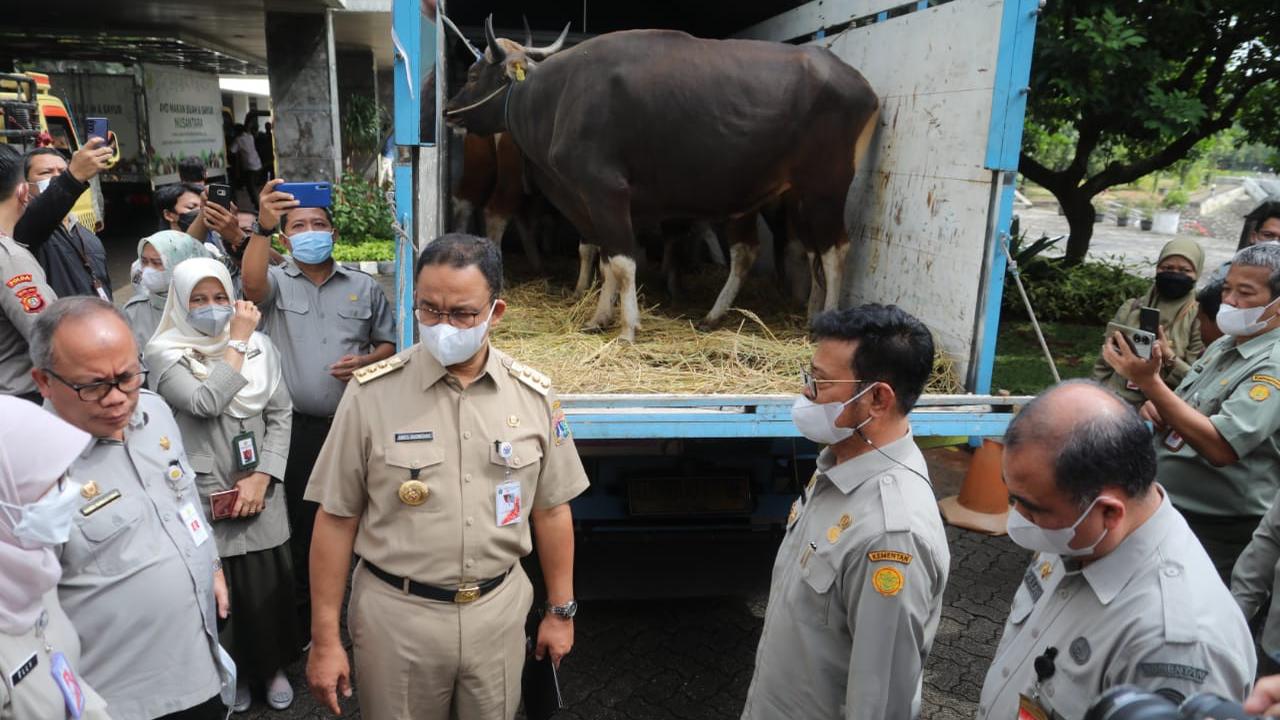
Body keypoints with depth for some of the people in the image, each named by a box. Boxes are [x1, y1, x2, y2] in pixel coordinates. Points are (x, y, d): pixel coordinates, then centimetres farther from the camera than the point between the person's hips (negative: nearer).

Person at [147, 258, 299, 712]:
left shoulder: (260, 345, 4)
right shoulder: (164, 352, -6)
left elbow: (280, 414, 3)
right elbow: (206, 403, -22)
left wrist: (261, 478, -7)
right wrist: (236, 342, -15)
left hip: (260, 492, 2)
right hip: (203, 496, -2)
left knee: (269, 583, 10)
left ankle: (274, 666, 33)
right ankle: (232, 672, 32)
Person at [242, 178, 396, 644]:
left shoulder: (363, 287, 9)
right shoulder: (276, 282, 3)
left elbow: (388, 344, 13)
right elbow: (251, 284, -21)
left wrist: (367, 362, -8)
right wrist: (263, 227, -33)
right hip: (299, 428, -1)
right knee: (303, 524, 10)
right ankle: (306, 620, 27)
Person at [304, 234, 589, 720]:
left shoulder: (534, 396, -5)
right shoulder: (372, 392, -11)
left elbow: (551, 510, 4)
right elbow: (337, 518, -7)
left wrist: (560, 611, 9)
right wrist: (325, 638, -5)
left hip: (499, 610, 2)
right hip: (396, 613, -2)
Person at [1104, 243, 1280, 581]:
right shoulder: (1223, 346, 9)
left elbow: (1221, 447, -31)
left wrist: (1149, 382, -35)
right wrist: (1156, 409, -3)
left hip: (1216, 531, -8)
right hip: (1165, 509, 8)